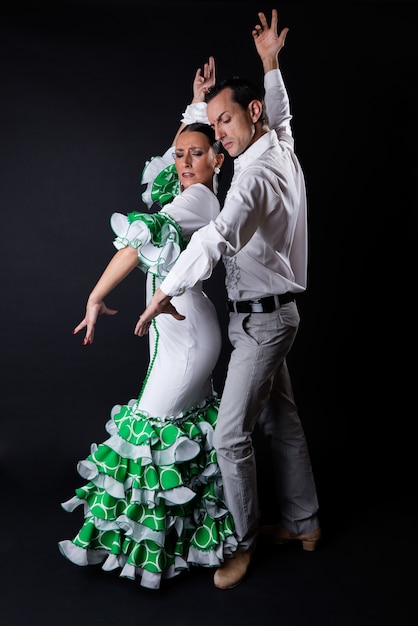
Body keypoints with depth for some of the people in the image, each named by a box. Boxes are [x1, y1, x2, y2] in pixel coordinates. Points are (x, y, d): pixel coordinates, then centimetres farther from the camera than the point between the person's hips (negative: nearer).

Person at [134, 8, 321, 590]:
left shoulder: (256, 174, -22)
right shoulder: (283, 149, 8)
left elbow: (219, 235, -38)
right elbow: (281, 115, 33)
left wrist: (166, 291, -32)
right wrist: (272, 65, 34)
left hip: (262, 319, -10)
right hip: (273, 310, 10)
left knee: (231, 434, -4)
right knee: (281, 421, 17)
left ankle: (243, 541, 13)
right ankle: (303, 523, 31)